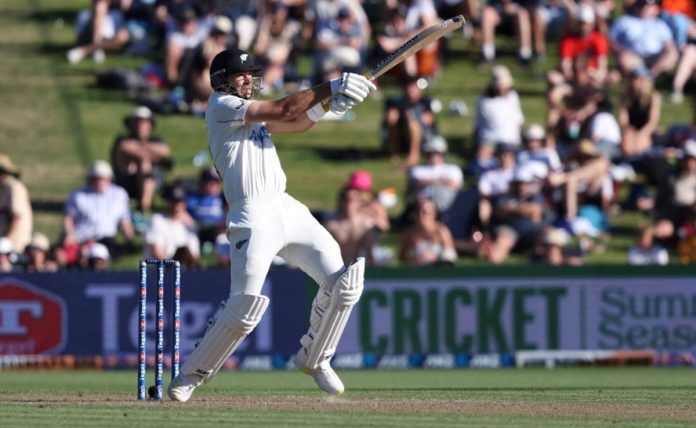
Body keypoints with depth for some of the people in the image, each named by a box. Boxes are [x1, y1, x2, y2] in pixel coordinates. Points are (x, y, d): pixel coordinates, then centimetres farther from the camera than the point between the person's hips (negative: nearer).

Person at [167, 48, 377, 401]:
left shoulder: (254, 113, 24)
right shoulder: (221, 106, -1)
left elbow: (296, 123, 11)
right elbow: (281, 110, -10)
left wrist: (328, 103, -7)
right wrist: (330, 87, -12)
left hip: (288, 209, 8)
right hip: (253, 217, -8)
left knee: (342, 282, -3)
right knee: (244, 307, -19)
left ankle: (313, 358, 17)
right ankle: (190, 375, -2)